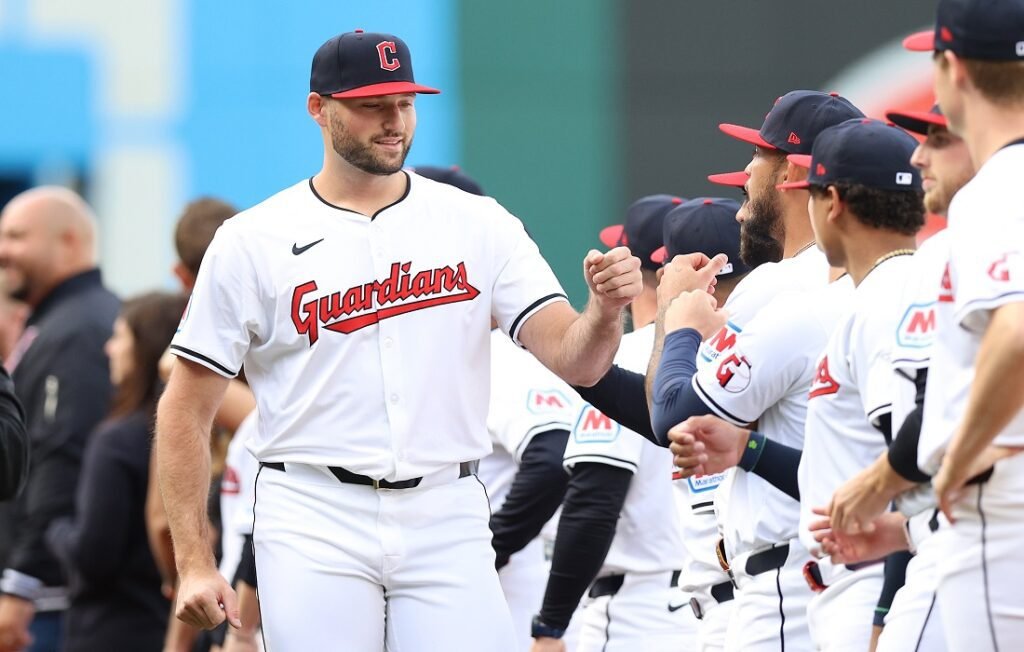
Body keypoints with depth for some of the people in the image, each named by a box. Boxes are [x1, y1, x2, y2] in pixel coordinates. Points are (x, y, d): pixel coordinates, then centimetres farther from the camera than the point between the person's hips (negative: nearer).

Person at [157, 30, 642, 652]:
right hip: (314, 524, -1)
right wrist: (194, 564, -5)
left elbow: (573, 360, -2)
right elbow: (185, 412, 2)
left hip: (446, 524, 1)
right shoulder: (252, 243, 1)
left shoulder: (479, 226, 6)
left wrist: (605, 311, -25)